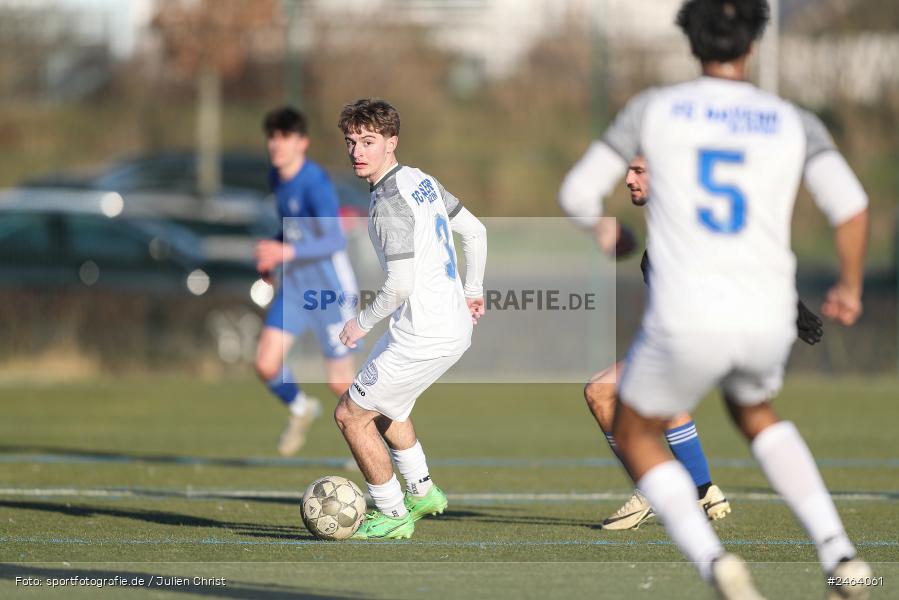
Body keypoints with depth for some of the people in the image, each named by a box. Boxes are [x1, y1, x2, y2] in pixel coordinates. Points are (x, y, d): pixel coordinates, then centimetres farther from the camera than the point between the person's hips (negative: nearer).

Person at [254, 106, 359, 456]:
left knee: (339, 382, 0)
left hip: (331, 290, -7)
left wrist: (287, 252, -36)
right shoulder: (277, 177, 5)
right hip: (294, 285, 7)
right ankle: (300, 409, 23)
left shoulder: (315, 183, -21)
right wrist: (270, 255, 7)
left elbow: (335, 240, -27)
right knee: (266, 365, -7)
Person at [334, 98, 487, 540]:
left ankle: (392, 516, 11)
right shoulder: (422, 181, 8)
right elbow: (475, 231, 18)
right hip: (455, 325, 10)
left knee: (351, 415, 2)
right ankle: (422, 492, 37)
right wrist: (472, 290, 26)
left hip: (423, 336, -10)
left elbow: (400, 285, -25)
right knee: (382, 404, 30)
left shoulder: (389, 203, -21)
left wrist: (363, 322, -10)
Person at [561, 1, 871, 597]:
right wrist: (850, 288, 13)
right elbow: (852, 207, -6)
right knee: (755, 413, 36)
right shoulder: (795, 123, 7)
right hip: (768, 322, 3)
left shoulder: (653, 109, 4)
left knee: (636, 436, 22)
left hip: (687, 324, -3)